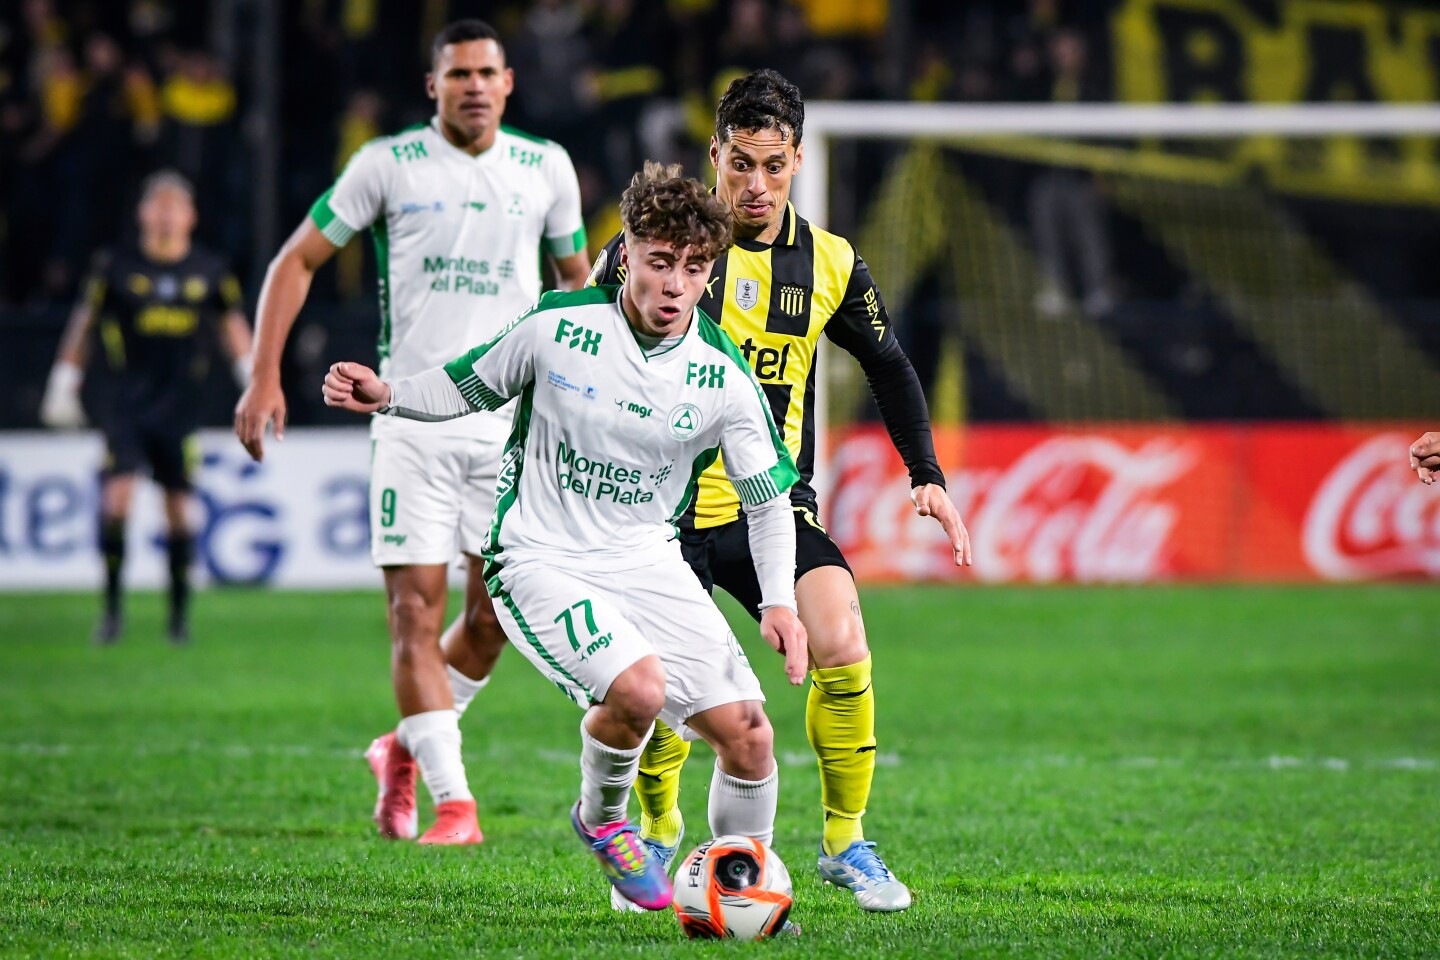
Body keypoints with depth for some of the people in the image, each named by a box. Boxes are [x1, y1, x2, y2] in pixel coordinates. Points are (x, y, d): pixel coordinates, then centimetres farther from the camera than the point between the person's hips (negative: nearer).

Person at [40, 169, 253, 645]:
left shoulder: (210, 271, 4)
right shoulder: (116, 267, 0)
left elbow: (234, 326, 15)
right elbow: (84, 323, 10)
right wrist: (64, 387, 11)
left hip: (180, 408, 1)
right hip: (127, 405, -1)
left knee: (180, 511, 3)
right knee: (116, 498, -14)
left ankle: (179, 613, 16)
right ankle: (113, 605, -3)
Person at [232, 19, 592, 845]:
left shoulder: (545, 168, 6)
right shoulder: (390, 163, -1)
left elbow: (578, 280, 20)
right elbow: (298, 261, 4)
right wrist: (266, 376, -5)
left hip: (510, 418, 3)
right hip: (412, 416, -2)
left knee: (497, 612, 2)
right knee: (416, 608, -10)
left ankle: (407, 748, 27)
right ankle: (454, 804, -8)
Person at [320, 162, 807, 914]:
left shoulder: (723, 379, -6)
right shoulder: (559, 326, -10)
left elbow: (768, 497, 3)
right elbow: (467, 387, 6)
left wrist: (779, 602, -11)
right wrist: (386, 396, -11)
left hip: (647, 562, 4)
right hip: (540, 563, -3)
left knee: (748, 738, -8)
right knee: (638, 689, -31)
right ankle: (600, 821, 2)